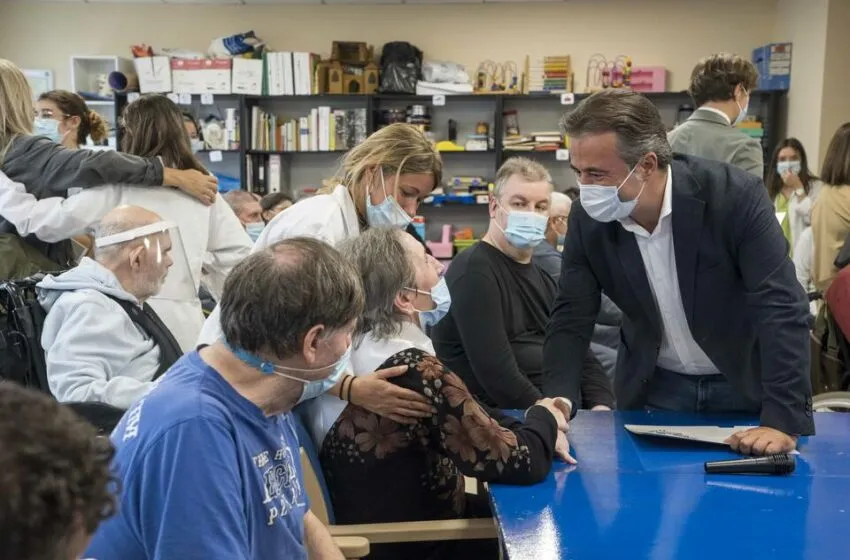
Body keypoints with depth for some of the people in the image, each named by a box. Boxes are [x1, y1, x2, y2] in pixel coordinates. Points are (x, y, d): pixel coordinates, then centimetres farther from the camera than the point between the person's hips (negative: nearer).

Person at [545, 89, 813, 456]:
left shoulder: (736, 197, -25)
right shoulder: (588, 219, -14)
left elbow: (782, 310, -27)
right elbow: (571, 320, -10)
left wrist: (784, 421, -34)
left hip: (744, 386, -2)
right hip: (651, 388, 3)